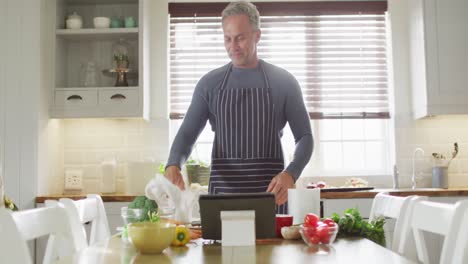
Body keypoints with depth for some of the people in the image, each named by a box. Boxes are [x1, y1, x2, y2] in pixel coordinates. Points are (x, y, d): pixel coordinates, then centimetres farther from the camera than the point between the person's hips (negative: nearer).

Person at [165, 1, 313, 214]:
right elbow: (187, 134, 2)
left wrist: (291, 174, -17)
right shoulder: (210, 84, 5)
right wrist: (173, 165, -19)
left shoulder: (283, 82, 1)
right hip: (222, 191, 1)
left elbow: (304, 137, 2)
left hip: (270, 191, -1)